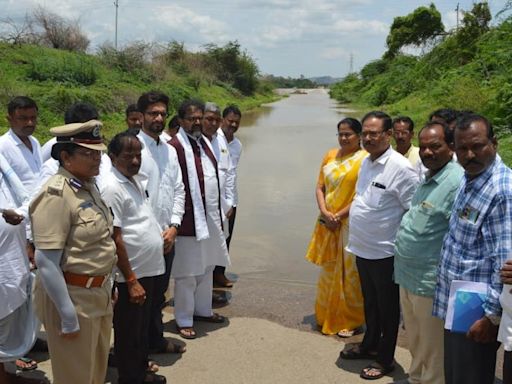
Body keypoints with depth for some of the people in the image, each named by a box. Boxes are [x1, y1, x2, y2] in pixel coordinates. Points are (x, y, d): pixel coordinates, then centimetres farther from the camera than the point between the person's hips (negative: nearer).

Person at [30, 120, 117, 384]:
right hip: (71, 296, -8)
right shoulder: (56, 194, -20)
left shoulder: (88, 187, 6)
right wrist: (68, 316, -23)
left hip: (98, 294, 8)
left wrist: (107, 286, 14)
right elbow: (45, 262, -24)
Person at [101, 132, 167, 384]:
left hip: (148, 269, 9)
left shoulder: (134, 181, 10)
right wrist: (131, 280, -19)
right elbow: (115, 239, -20)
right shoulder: (112, 188, -18)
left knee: (143, 326, 22)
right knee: (128, 332, 7)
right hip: (131, 275, -9)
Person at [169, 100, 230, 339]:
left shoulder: (205, 142, 12)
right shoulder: (175, 147, -16)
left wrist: (218, 211, 17)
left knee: (207, 267, 20)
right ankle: (183, 320, 16)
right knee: (187, 273, 3)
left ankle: (202, 309, 36)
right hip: (189, 219, -8)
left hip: (210, 217, 8)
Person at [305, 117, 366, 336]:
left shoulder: (365, 160, -10)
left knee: (348, 273, 3)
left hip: (351, 225, -5)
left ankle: (350, 321, 18)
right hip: (328, 224, 6)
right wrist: (324, 212, -8)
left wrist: (339, 215, -15)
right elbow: (320, 187, 6)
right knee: (328, 271, 16)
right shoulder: (330, 156, 8)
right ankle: (327, 316, 31)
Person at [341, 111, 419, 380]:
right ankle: (369, 345, 42)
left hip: (385, 253, -7)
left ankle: (385, 359, 26)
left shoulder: (401, 168, -20)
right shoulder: (366, 162, 6)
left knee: (387, 307, 10)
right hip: (362, 248, 8)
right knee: (369, 302, 24)